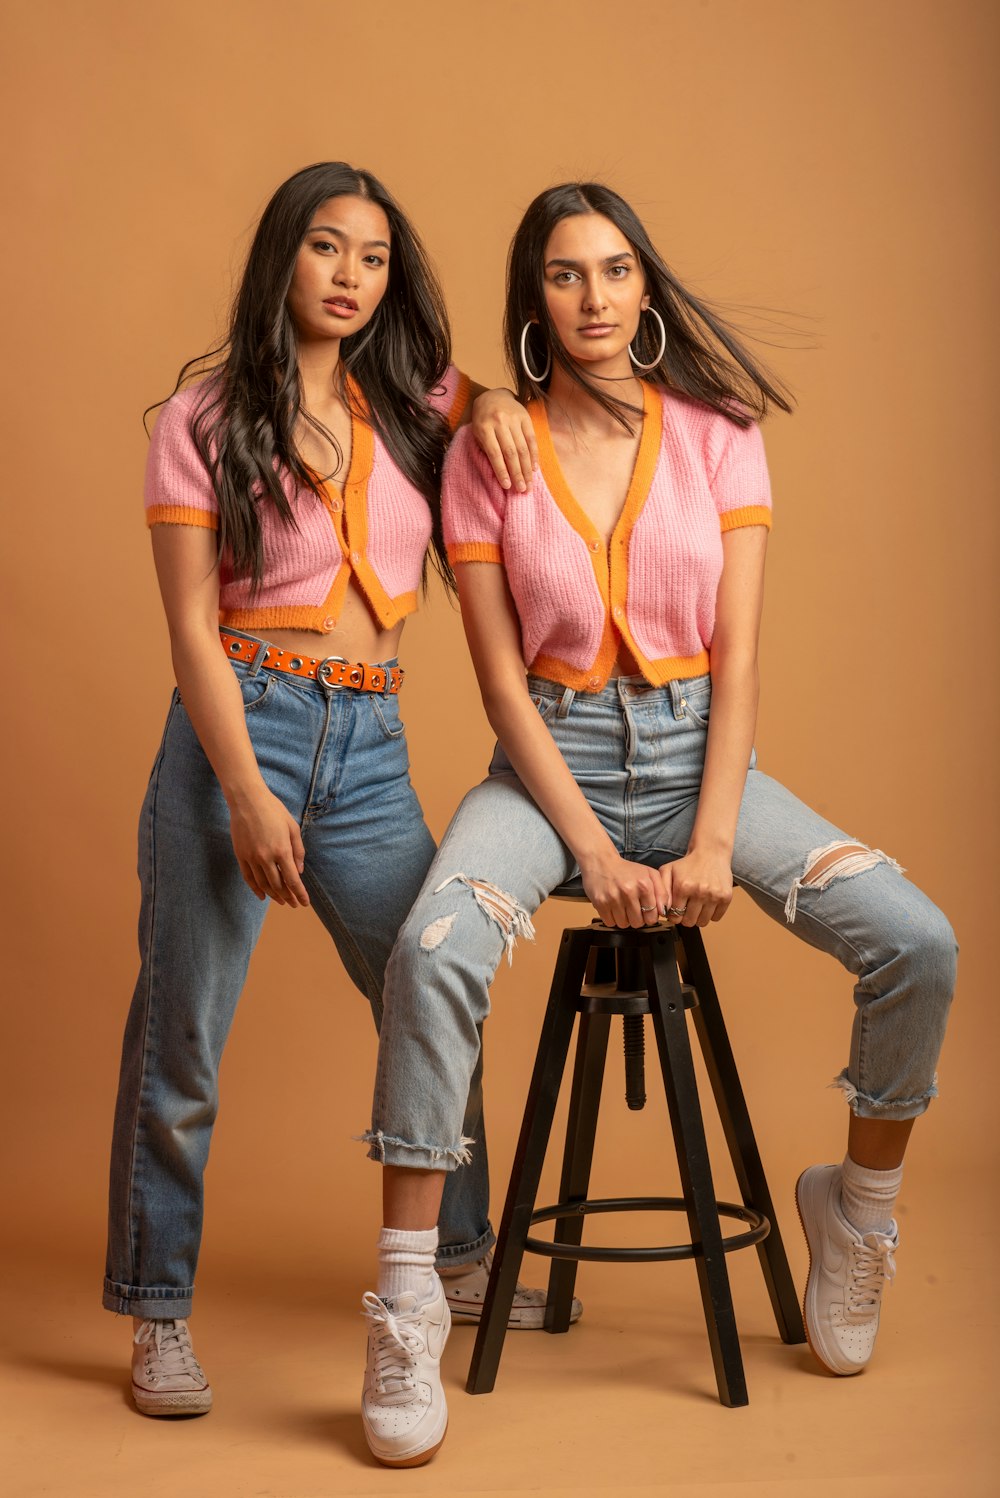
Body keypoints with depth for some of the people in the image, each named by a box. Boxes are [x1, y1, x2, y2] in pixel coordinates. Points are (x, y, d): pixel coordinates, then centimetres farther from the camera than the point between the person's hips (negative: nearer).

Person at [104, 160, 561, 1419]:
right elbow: (192, 629, -7)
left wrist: (495, 399, 4)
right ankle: (158, 1315, 15)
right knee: (181, 1040, -1)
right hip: (239, 727, -4)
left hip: (370, 743, 5)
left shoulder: (406, 405, 10)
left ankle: (457, 1259, 31)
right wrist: (248, 796, -16)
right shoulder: (203, 418, -2)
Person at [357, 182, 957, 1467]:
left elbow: (736, 657, -4)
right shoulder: (488, 454, -2)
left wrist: (714, 841, -14)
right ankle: (407, 1312, -19)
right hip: (551, 756, -1)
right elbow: (501, 680, -5)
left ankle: (859, 1209, 11)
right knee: (430, 953, -31)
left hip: (698, 746, 2)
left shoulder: (716, 434, 1)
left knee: (918, 943, -17)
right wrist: (595, 851, -14)